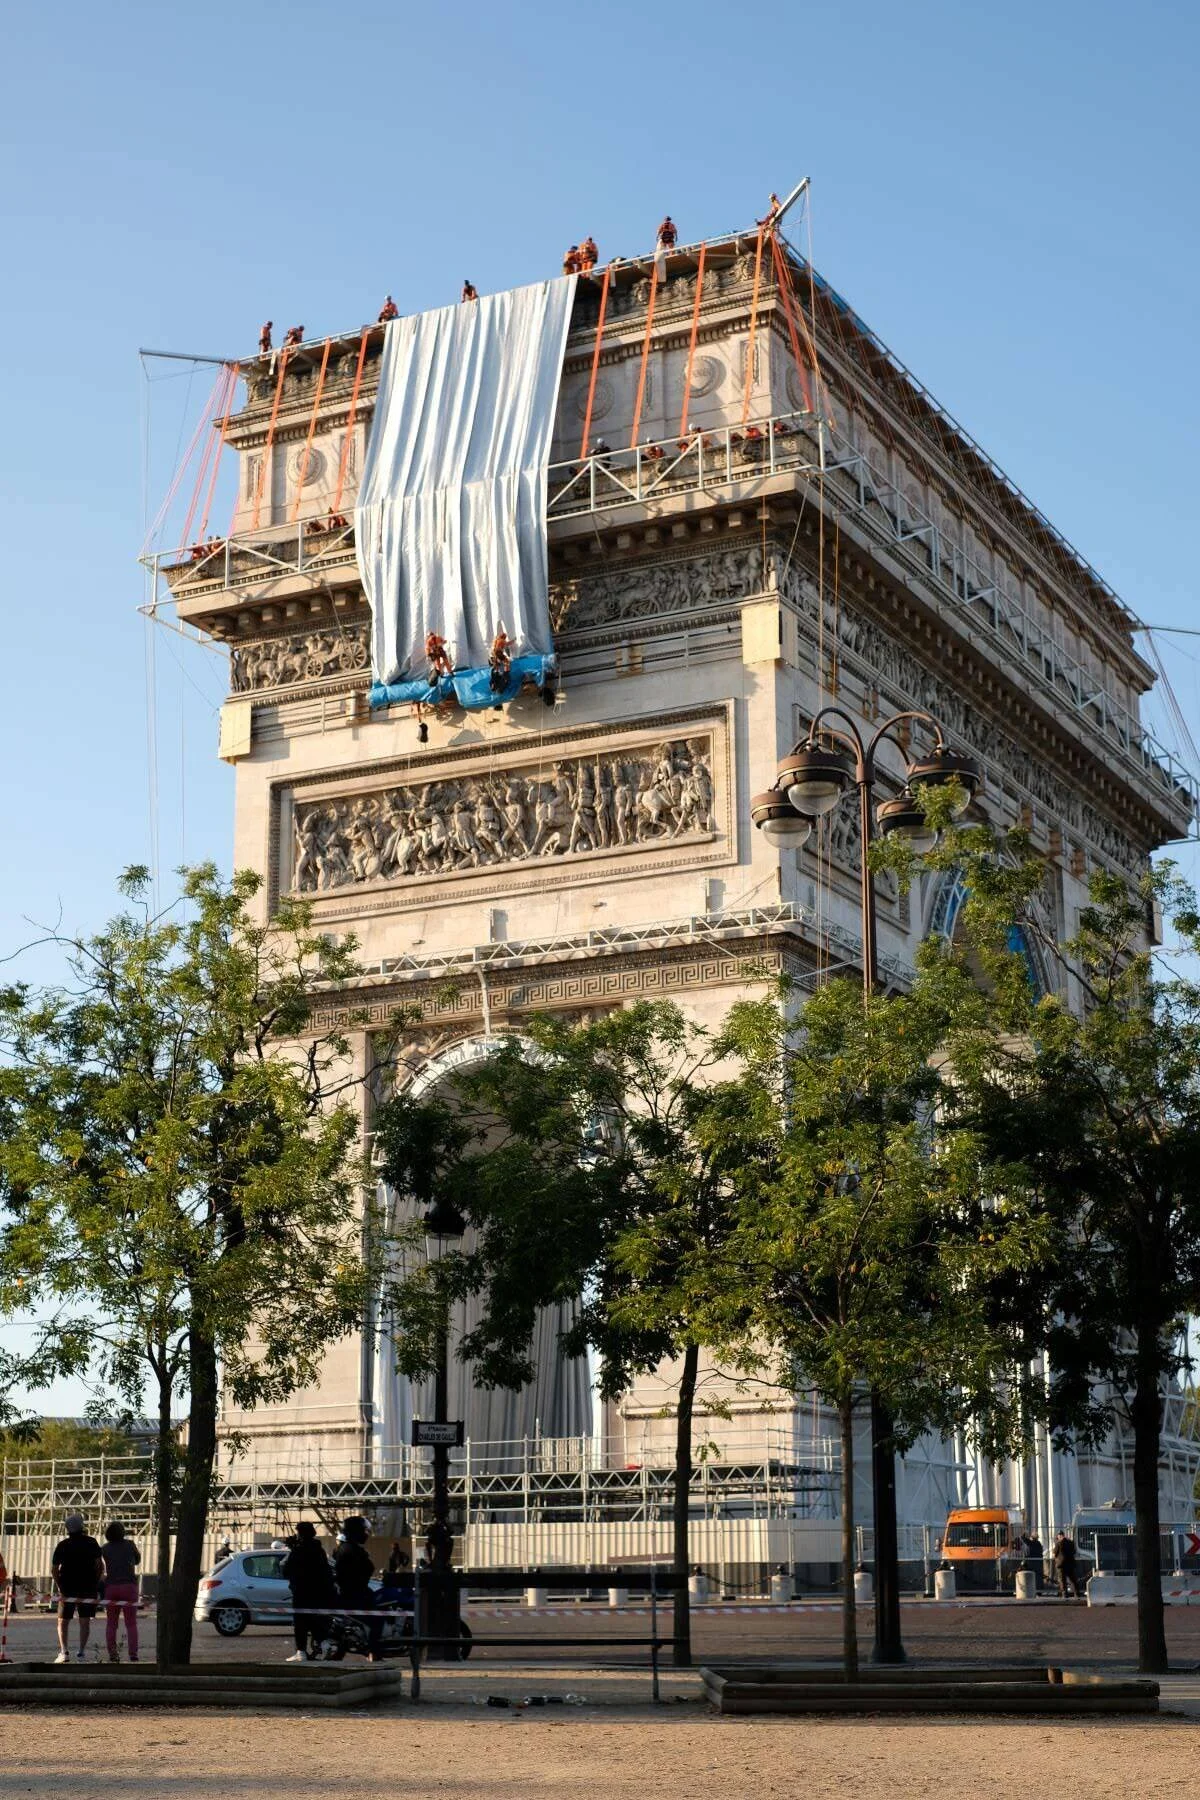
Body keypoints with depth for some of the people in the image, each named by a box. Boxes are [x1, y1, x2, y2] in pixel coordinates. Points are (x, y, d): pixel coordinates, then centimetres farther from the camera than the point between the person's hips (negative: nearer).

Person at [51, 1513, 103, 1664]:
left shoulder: (62, 1545, 1)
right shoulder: (91, 1543, 0)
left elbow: (54, 1569, -4)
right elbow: (99, 1566, -5)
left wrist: (60, 1587, 2)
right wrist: (96, 1583, 3)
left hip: (67, 1589, 0)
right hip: (88, 1587, 0)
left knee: (63, 1621, 7)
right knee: (85, 1622, 7)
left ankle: (64, 1651, -8)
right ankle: (81, 1652, -2)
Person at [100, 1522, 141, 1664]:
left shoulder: (105, 1548, 3)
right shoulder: (129, 1544, 3)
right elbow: (137, 1560, 19)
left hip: (111, 1587, 1)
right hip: (128, 1586, -1)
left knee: (111, 1624, 8)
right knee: (131, 1623, 2)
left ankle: (112, 1654, 0)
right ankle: (133, 1654, -9)